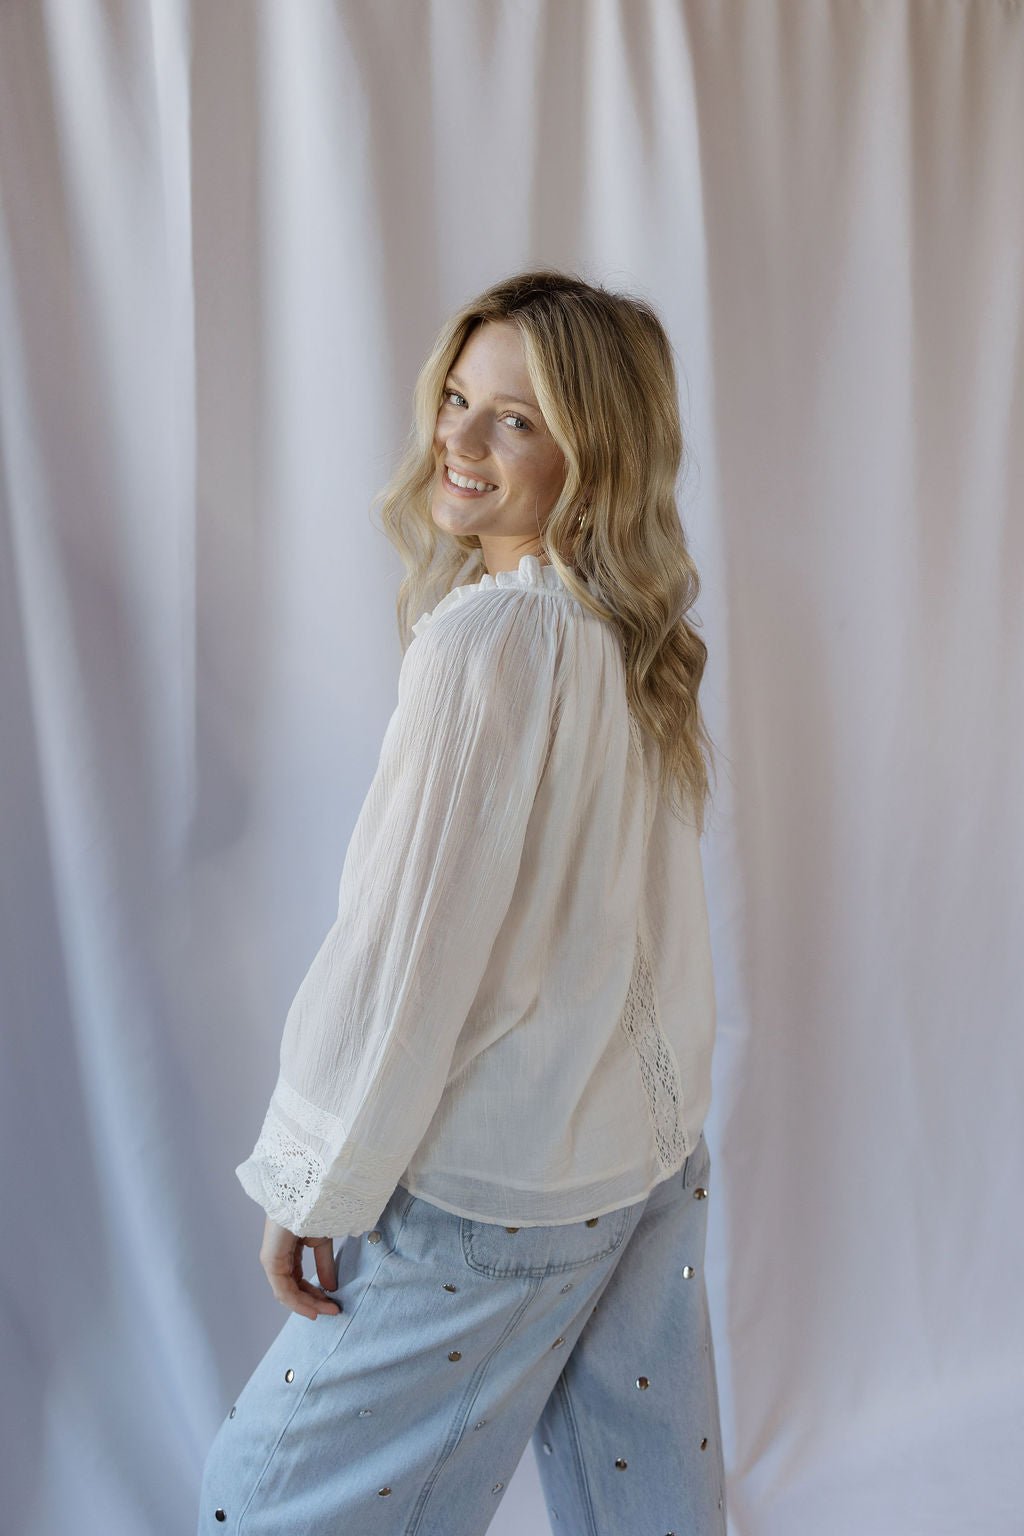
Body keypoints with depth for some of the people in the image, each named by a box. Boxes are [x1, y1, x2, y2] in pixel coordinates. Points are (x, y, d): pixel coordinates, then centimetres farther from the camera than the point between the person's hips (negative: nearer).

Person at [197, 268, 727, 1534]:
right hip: (659, 1153, 8)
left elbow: (408, 943, -21)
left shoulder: (488, 635, -23)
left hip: (499, 1191, -8)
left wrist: (311, 1186, -10)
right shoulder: (637, 634, 2)